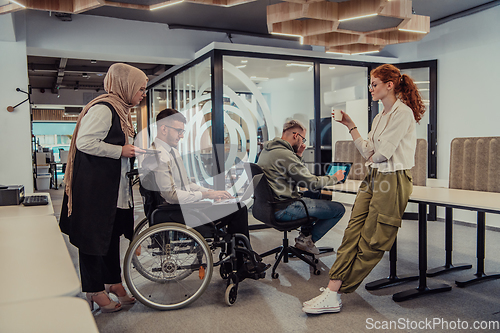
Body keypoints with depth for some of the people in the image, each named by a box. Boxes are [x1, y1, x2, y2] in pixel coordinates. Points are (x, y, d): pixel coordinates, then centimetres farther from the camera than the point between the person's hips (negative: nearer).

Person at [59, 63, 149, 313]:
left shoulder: (120, 109, 16)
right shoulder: (102, 108, -17)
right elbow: (84, 142, -24)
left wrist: (133, 151, 12)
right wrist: (121, 151, -20)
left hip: (114, 186, 10)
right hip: (94, 186, -10)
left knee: (112, 234, 16)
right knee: (94, 237, 2)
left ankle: (113, 283, 29)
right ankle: (95, 292, 15)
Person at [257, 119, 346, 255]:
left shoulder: (267, 150, 11)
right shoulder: (284, 154, -20)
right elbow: (312, 183, -15)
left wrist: (298, 155, 9)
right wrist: (334, 178, 2)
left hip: (270, 205, 10)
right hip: (283, 210, -10)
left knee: (315, 193, 28)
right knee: (339, 209, -4)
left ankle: (305, 233, 25)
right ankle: (306, 240, 7)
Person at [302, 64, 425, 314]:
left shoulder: (403, 113, -9)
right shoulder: (380, 117, 21)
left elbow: (382, 152, -15)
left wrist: (371, 156, 6)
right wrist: (351, 126, 15)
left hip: (393, 180, -8)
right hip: (373, 177, 9)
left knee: (371, 242, -2)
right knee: (353, 233, -4)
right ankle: (332, 293, -6)